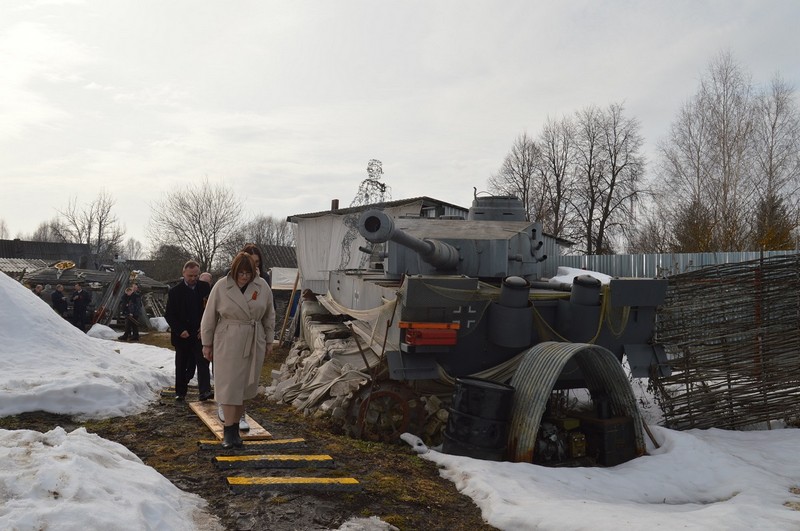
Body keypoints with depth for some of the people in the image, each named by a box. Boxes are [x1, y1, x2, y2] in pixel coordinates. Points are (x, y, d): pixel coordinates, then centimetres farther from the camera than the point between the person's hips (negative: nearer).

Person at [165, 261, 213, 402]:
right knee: (181, 366, 10)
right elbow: (169, 315, -2)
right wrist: (180, 331, -12)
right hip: (182, 335, 0)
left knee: (203, 362, -9)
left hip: (200, 333, 0)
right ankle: (180, 392, 21)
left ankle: (205, 391, -13)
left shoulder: (205, 288, 2)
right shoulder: (175, 291, -3)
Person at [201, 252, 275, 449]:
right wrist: (207, 344, 2)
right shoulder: (221, 286, -6)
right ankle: (229, 430, 0)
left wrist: (269, 340, 10)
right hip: (228, 343, -3)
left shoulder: (262, 286, 0)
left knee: (245, 385, 8)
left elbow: (269, 315, 10)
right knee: (229, 384, -5)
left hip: (254, 343, 3)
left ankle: (235, 425, 21)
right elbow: (209, 317, 0)